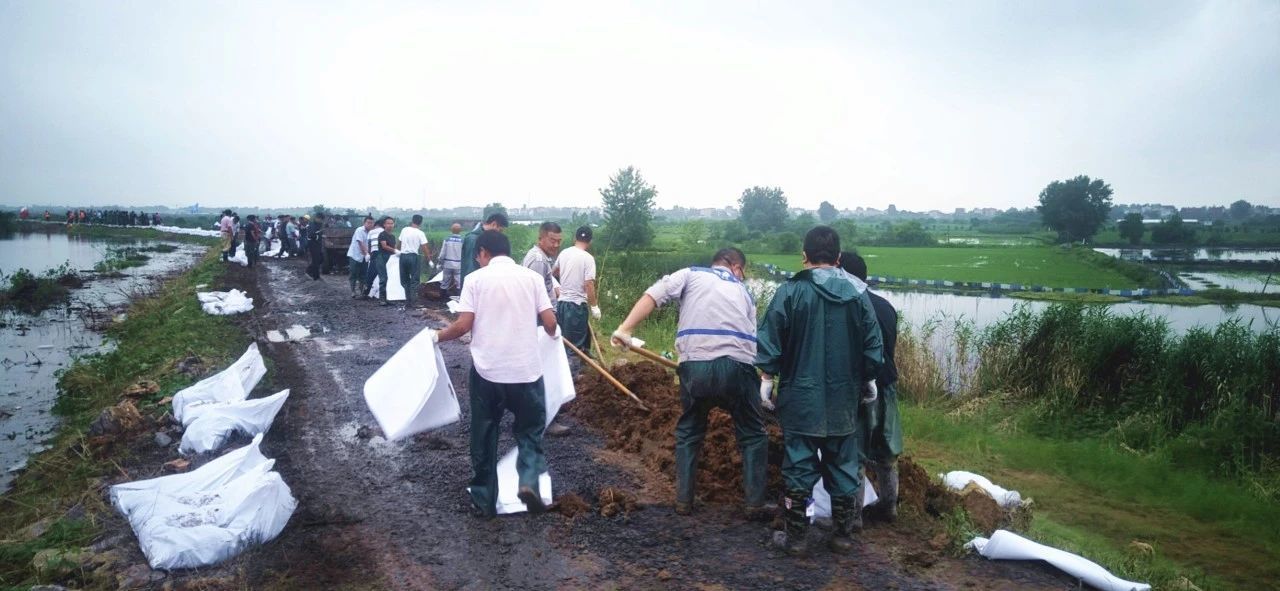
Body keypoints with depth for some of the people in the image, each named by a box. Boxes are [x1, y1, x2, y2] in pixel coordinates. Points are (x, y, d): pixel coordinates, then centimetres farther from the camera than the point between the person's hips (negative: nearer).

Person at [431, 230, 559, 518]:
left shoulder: (476, 279, -1)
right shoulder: (532, 277, 3)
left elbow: (464, 324, -8)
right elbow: (549, 322, 0)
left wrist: (437, 336, 10)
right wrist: (553, 334, 22)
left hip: (487, 371, 0)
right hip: (527, 370, 1)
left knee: (484, 437, 14)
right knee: (530, 429, 17)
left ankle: (484, 501, 20)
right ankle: (529, 482, -5)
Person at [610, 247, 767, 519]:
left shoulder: (691, 274, 15)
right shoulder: (743, 291, 23)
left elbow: (653, 295, -1)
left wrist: (625, 328, -6)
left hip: (695, 366, 0)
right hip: (737, 366, 1)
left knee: (689, 433, 21)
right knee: (753, 436, 19)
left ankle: (684, 501, 22)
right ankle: (755, 504, 16)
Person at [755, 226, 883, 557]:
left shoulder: (791, 291, -10)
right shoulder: (857, 293, 0)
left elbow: (769, 338, -8)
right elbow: (873, 344, 5)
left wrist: (767, 376, 3)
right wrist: (869, 380, 19)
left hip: (801, 398, -3)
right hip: (844, 401, 3)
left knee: (799, 467, 5)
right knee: (844, 467, 14)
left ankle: (794, 538, 12)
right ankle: (843, 535, 23)